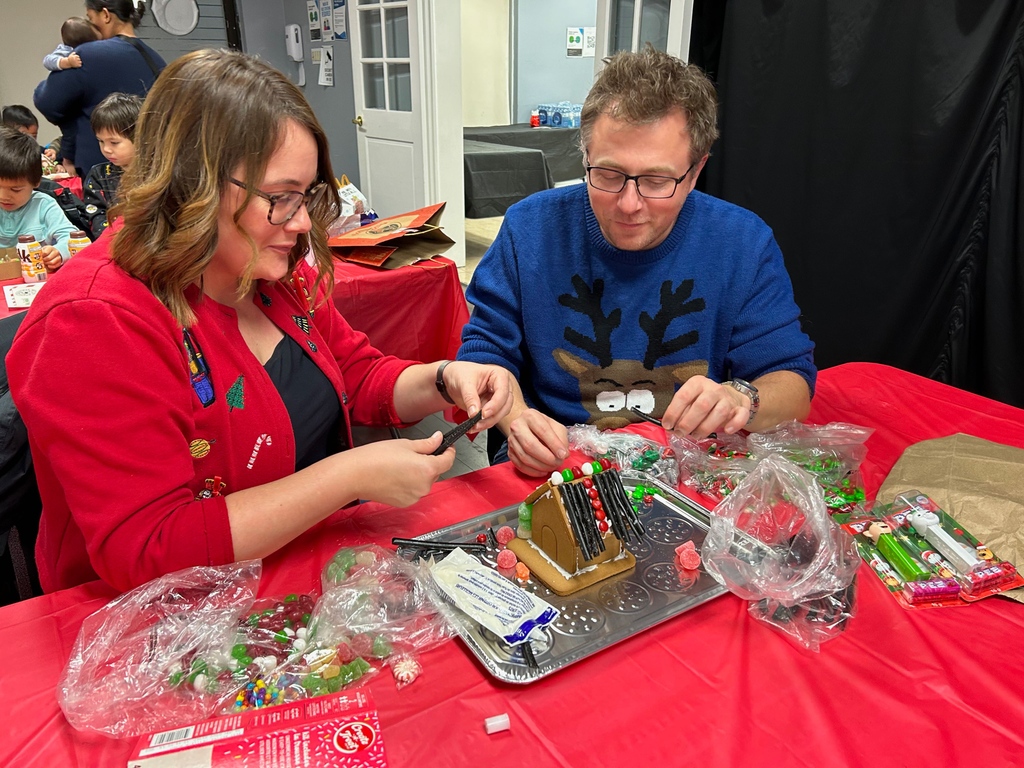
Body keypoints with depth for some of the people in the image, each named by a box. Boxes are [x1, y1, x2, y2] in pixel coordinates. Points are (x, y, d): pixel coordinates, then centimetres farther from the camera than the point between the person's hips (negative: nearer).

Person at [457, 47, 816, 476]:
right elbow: (485, 351, -1)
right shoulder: (530, 229, -5)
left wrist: (740, 399, -25)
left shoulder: (743, 244, -5)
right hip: (554, 470, 0)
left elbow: (792, 380, -1)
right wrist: (515, 416, -22)